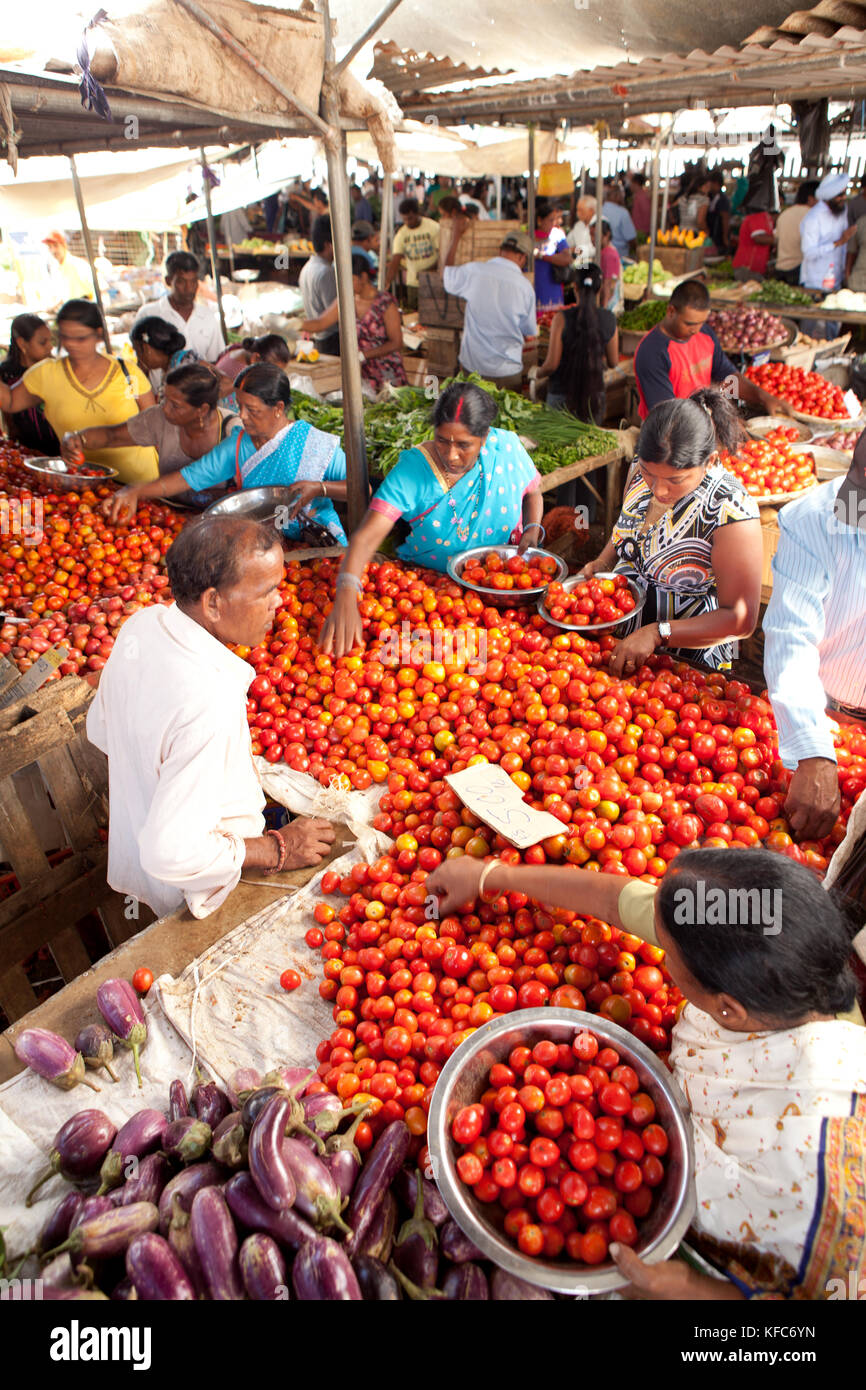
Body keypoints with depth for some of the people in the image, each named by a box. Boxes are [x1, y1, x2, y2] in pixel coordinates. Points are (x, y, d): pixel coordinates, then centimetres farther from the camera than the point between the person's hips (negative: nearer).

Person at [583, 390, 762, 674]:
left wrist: (657, 634, -31)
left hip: (686, 659, -5)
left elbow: (741, 619, -22)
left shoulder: (730, 511, -23)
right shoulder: (643, 469, -4)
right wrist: (602, 563, -1)